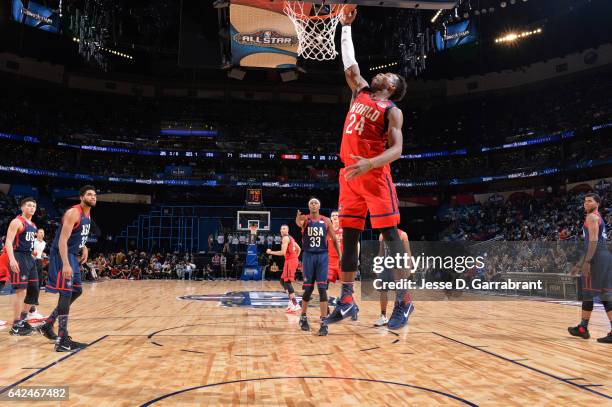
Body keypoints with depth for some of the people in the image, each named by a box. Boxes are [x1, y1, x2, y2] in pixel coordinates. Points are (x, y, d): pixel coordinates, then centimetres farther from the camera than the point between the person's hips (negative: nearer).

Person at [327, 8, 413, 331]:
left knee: (390, 236, -6)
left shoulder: (392, 111, 0)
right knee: (348, 237, 6)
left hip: (375, 175, -6)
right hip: (349, 174, 6)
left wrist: (369, 163, -28)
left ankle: (403, 301, 1)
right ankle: (346, 301, 13)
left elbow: (396, 149, -11)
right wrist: (346, 27, 26)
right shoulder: (360, 92, 18)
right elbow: (349, 63, 25)